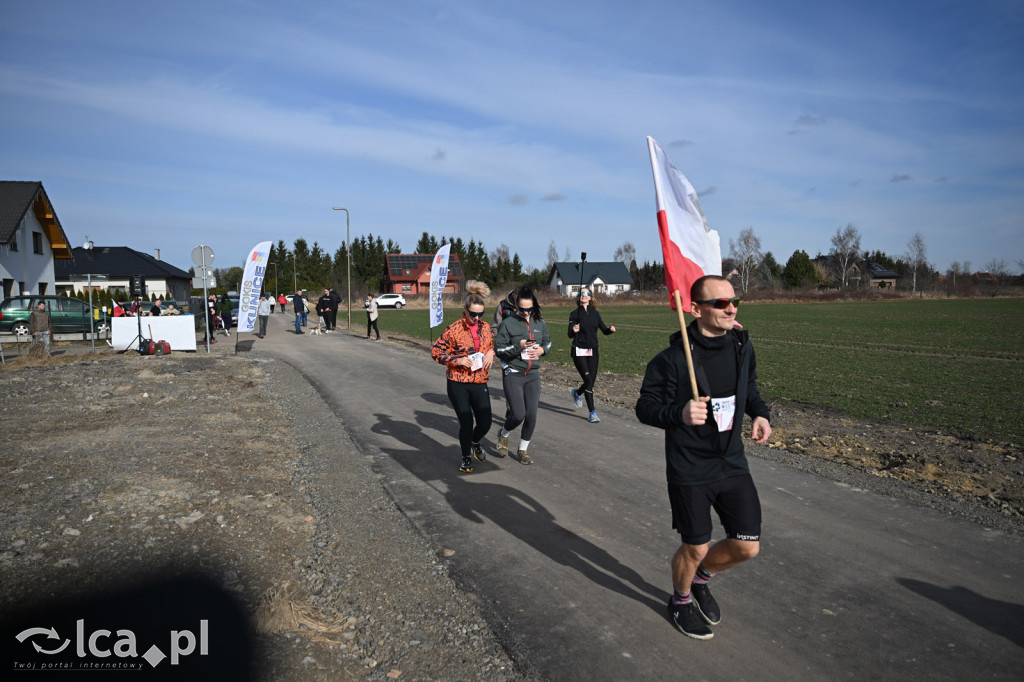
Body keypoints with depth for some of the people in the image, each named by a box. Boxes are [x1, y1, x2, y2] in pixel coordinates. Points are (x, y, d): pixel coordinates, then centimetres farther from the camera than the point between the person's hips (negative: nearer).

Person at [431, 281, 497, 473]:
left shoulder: (486, 327, 6)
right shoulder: (454, 329, -8)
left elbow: (494, 343, 23)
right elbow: (435, 351, -5)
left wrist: (491, 352, 0)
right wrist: (457, 360, -17)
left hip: (479, 383, 4)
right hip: (458, 383, -4)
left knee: (485, 423, 1)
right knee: (466, 423, -1)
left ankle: (475, 442, 37)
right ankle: (466, 457, 24)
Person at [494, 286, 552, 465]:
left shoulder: (540, 322, 6)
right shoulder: (508, 323, -8)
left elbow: (548, 341, 20)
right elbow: (498, 349, -9)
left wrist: (542, 349, -3)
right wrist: (518, 346, -23)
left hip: (533, 374, 4)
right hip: (512, 374, -4)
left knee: (531, 415, 2)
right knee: (518, 415, -8)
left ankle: (522, 451, 20)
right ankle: (503, 435, 26)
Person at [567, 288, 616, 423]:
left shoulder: (595, 313, 9)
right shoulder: (575, 314, -1)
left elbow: (604, 330, 8)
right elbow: (570, 334, -10)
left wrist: (611, 329, -14)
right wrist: (574, 330, -33)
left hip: (593, 351, 4)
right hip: (579, 351, -4)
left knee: (591, 381, 3)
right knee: (588, 380, -13)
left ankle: (577, 393, 37)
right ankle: (592, 413, 1)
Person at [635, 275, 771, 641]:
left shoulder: (742, 346, 0)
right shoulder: (672, 358, -19)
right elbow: (645, 407, -14)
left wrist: (761, 414, -2)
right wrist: (680, 414, -33)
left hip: (733, 465, 6)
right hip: (689, 470, -5)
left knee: (747, 546, 8)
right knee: (696, 548, 7)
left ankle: (700, 577, 39)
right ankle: (681, 600, 39)